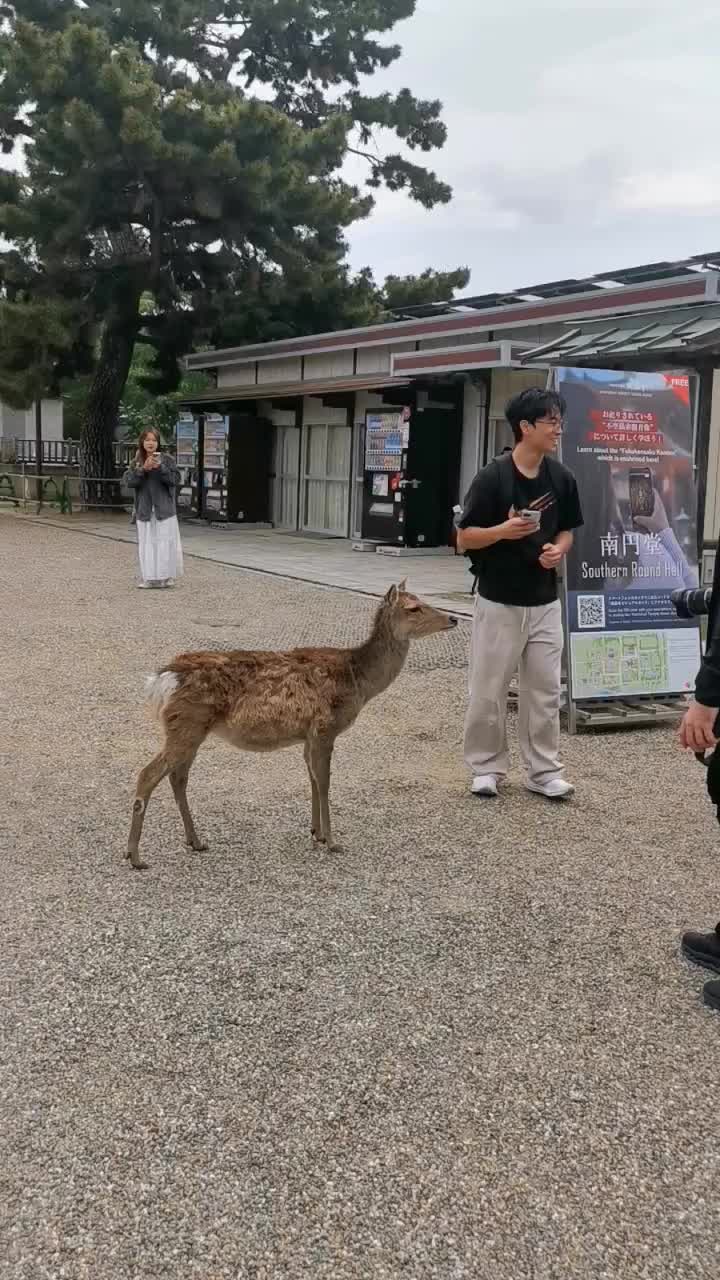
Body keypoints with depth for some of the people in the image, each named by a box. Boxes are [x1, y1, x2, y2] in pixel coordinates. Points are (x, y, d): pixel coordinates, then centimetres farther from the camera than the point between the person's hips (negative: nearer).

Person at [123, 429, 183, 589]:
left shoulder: (166, 459, 1)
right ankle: (149, 577, 8)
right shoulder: (137, 462, 7)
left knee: (165, 543, -3)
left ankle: (166, 576, 6)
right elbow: (129, 481, -4)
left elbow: (174, 480, -6)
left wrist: (160, 467, -19)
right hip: (144, 510, 2)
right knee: (147, 543, 3)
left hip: (164, 508, -2)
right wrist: (143, 469, -16)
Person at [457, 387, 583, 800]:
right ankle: (487, 768, 20)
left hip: (545, 602, 4)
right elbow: (465, 538, -9)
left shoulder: (562, 478, 3)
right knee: (489, 690, 4)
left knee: (545, 691, 9)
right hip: (499, 602, -4)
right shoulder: (493, 477, -13)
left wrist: (558, 550, -8)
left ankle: (545, 770, 20)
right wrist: (504, 530, -26)